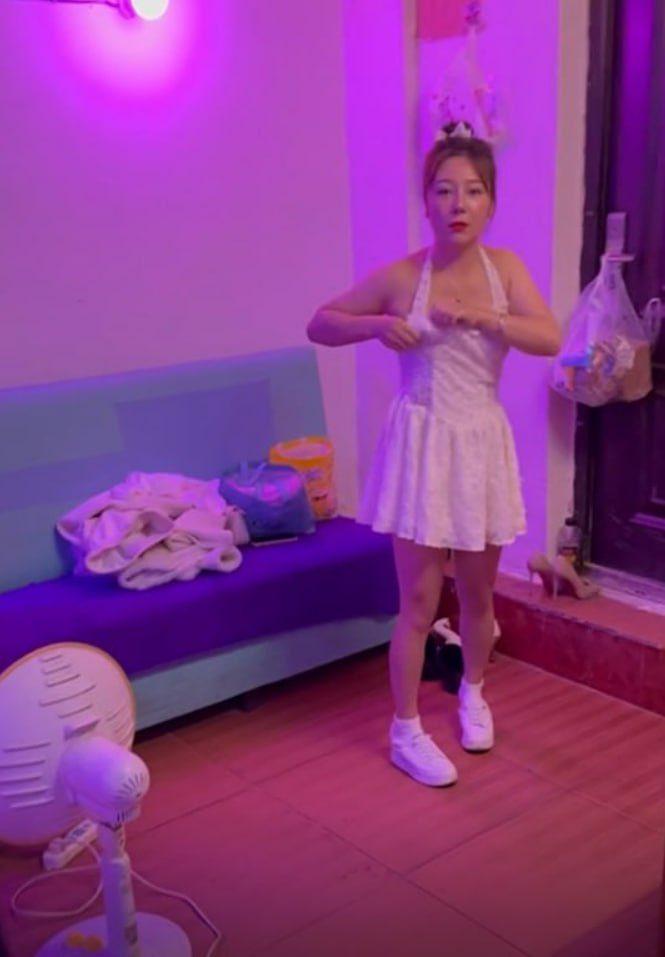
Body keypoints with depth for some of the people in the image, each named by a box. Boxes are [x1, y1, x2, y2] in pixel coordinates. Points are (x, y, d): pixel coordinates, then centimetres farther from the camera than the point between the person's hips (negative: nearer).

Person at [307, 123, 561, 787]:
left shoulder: (506, 268, 0)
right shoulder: (400, 278, -7)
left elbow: (550, 339, -12)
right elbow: (318, 324, -1)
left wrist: (482, 316, -24)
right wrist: (378, 325, -18)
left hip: (482, 444, 3)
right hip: (422, 444, -3)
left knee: (478, 591, 16)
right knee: (419, 599, 0)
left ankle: (472, 691, 43)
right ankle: (405, 733, 16)